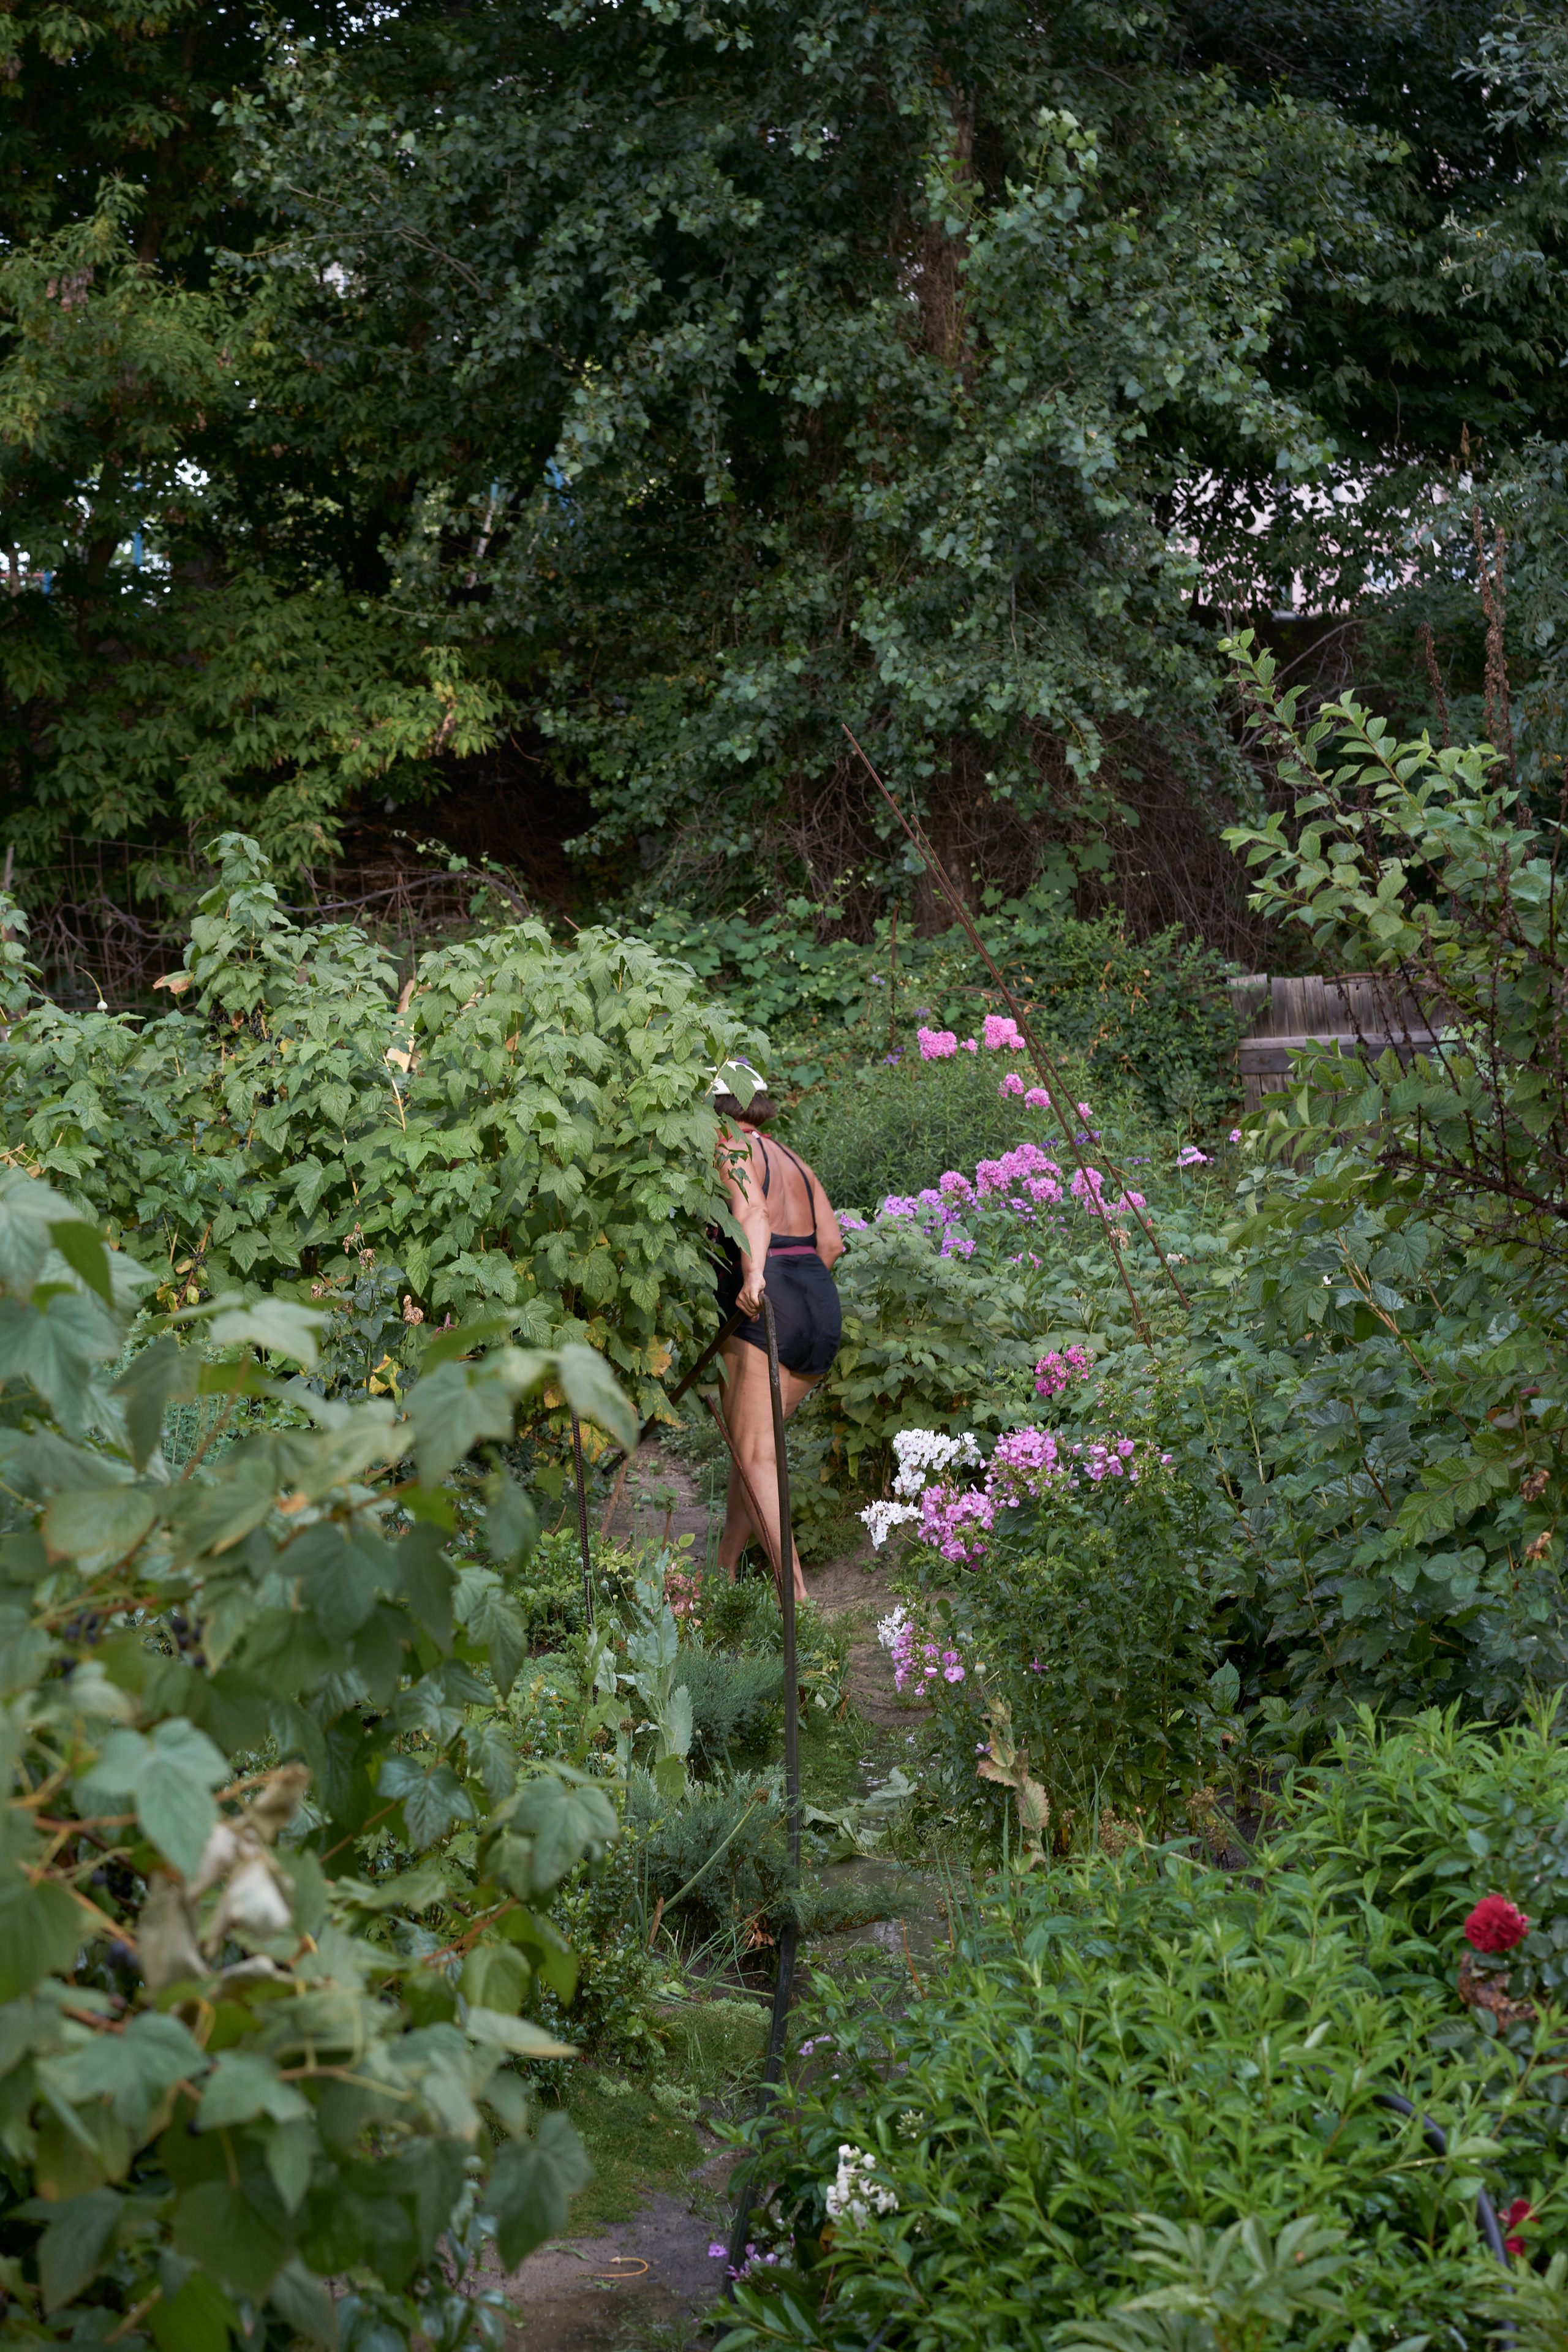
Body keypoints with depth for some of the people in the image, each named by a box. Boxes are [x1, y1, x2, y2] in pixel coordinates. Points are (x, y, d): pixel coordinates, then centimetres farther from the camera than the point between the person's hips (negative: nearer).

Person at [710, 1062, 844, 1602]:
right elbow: (831, 1243, 19)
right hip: (822, 1313, 8)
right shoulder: (792, 1161, 21)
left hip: (765, 1311, -8)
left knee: (756, 1457, -6)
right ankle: (724, 1569, 27)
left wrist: (754, 1277, -39)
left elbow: (754, 1215, -23)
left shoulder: (734, 1153, -3)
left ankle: (795, 1594, -16)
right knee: (751, 1441, 20)